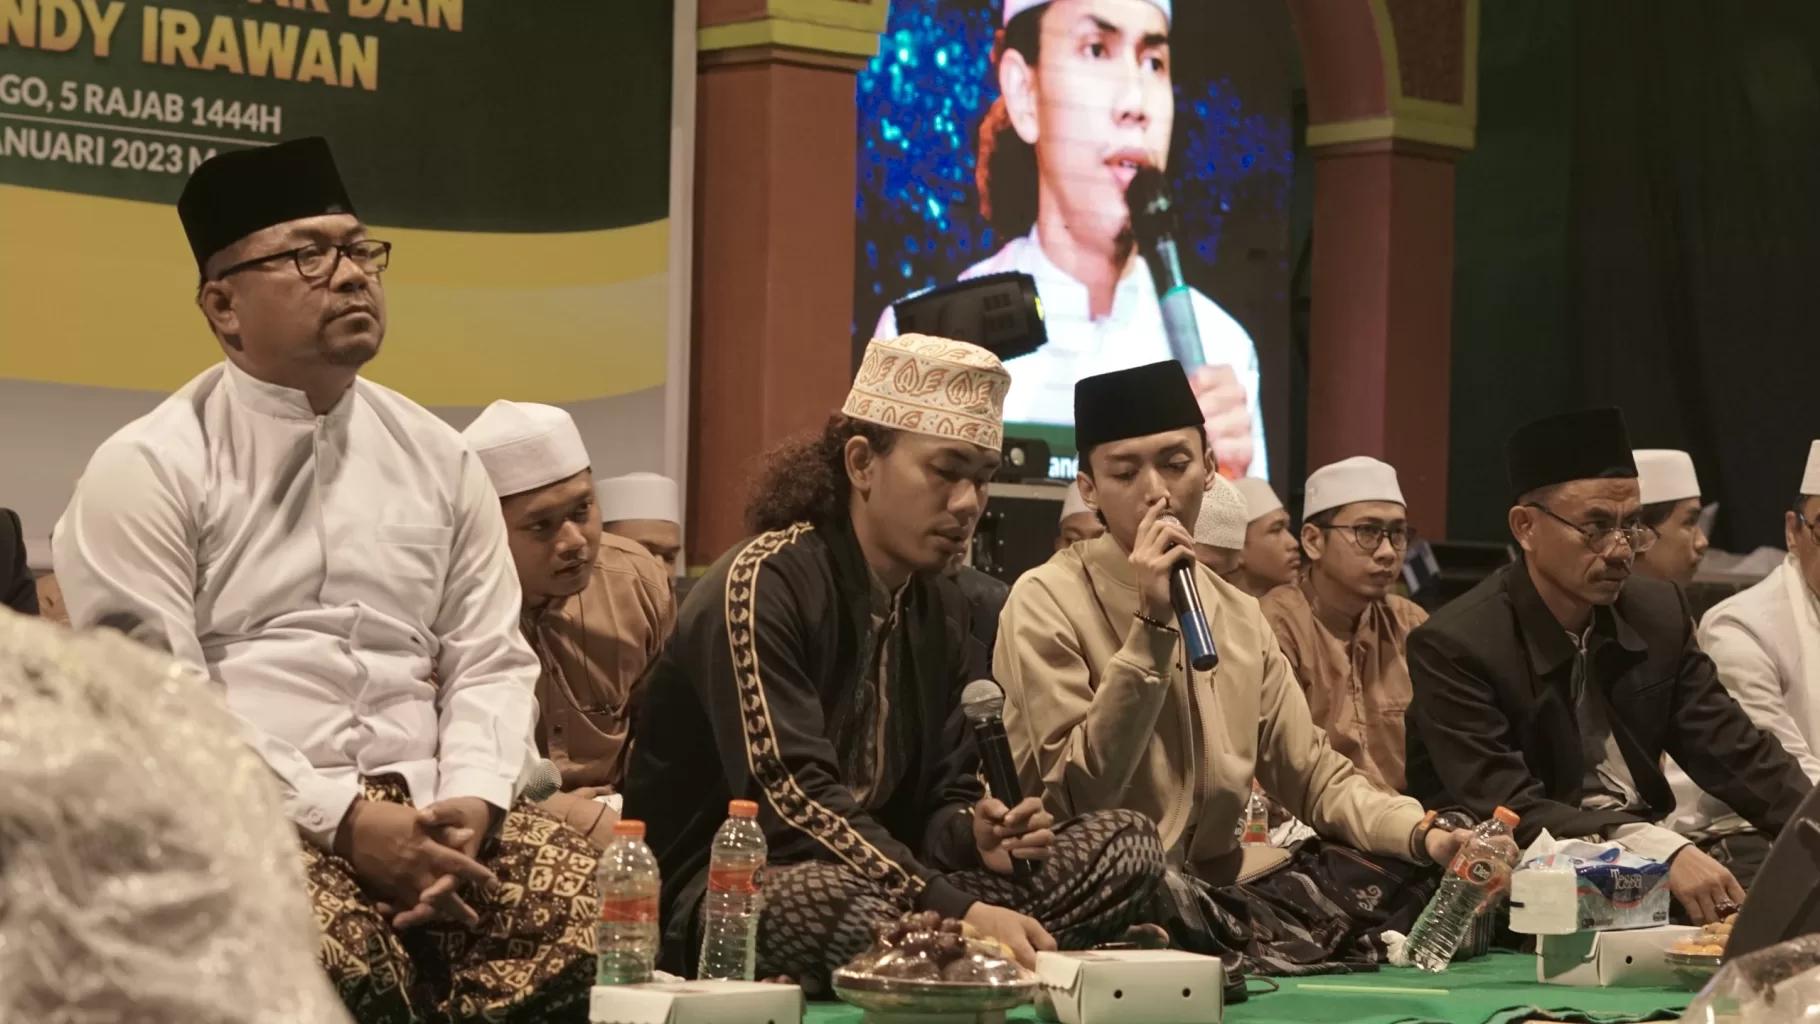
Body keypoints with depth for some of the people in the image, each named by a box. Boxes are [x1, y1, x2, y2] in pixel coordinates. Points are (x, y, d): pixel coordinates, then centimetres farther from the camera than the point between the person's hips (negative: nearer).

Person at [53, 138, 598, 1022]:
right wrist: (340, 818, -16)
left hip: (430, 814, 5)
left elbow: (490, 661, 13)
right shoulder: (148, 470, 1)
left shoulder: (440, 460, 17)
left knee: (598, 913, -22)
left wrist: (470, 802, -8)